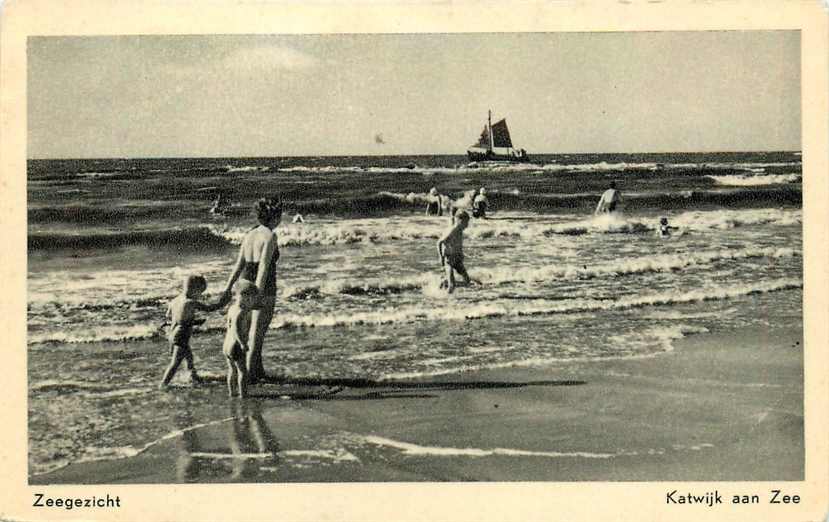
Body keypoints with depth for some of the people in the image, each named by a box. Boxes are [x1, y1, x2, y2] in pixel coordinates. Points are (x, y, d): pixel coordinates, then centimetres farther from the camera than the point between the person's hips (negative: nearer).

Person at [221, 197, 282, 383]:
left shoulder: (250, 234, 9)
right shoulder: (270, 236, -14)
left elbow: (239, 265, 5)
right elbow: (263, 266, -23)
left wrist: (228, 289, 2)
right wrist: (258, 294, -27)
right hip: (264, 291, -7)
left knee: (254, 332, 22)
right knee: (257, 335, 2)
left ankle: (258, 370, 32)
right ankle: (249, 375, 5)